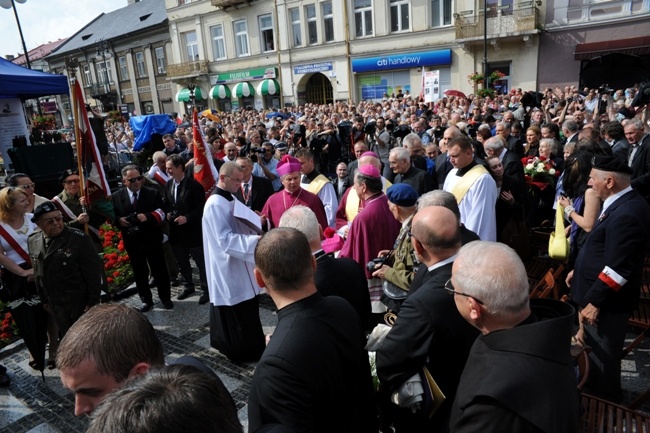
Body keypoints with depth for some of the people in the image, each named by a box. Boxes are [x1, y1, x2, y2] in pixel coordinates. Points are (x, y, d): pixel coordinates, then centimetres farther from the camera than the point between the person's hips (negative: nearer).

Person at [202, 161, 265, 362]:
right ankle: (243, 350, 17)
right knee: (238, 314, 2)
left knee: (245, 312, 19)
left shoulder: (230, 199, 9)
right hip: (229, 269, -10)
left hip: (237, 266, 10)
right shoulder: (215, 204, -22)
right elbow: (226, 240, -27)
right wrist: (256, 239, -32)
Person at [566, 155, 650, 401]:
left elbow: (617, 268, -27)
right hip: (600, 295, 10)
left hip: (606, 302, -10)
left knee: (602, 358, 7)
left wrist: (595, 302, -23)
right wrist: (579, 271, 18)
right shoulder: (622, 204, 7)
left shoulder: (626, 214, -26)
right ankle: (595, 391, 45)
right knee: (595, 352, 26)